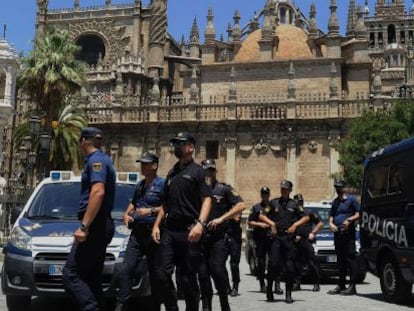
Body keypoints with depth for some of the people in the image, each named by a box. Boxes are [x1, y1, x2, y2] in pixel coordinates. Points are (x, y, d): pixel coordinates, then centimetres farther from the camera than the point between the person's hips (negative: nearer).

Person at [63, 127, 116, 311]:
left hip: (95, 225, -10)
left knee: (71, 275, -14)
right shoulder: (102, 159, 22)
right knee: (91, 278, 11)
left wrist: (84, 226, -26)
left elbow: (98, 192, -24)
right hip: (100, 226, 10)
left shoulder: (96, 159, -10)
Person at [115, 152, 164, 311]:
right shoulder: (139, 184, 18)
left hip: (153, 232, -6)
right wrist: (126, 214, 13)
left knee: (154, 273, 4)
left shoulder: (161, 184, -6)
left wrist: (150, 211, -19)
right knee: (126, 270, -5)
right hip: (137, 232, 6)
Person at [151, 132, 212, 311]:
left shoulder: (197, 171, 1)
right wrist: (156, 225, 12)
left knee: (188, 278, 1)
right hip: (169, 230, 5)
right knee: (161, 274, -4)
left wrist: (200, 223, -25)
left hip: (189, 231, -5)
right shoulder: (172, 173, 20)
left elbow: (207, 199, -9)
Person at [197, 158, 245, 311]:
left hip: (219, 236, -3)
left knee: (217, 269, -12)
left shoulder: (224, 189, 4)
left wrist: (221, 219, -12)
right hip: (200, 236, 3)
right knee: (202, 272, 4)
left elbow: (240, 205, -5)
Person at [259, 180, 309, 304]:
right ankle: (269, 290, 9)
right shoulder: (274, 202, 9)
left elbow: (306, 217, 12)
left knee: (290, 267, 0)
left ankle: (288, 294, 9)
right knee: (273, 264, -8)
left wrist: (295, 225, -2)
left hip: (289, 238, 1)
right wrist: (271, 223, -7)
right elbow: (261, 216, 8)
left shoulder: (294, 204, 10)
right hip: (275, 237, -1)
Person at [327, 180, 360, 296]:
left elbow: (359, 214, -4)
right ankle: (341, 285, 15)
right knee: (340, 259, 10)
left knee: (350, 258, -8)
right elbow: (331, 216, 23)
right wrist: (331, 223, 4)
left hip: (348, 233, -7)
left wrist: (349, 220, -18)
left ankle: (352, 286, -7)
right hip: (337, 233, 7)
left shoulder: (351, 199, 0)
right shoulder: (335, 202, 20)